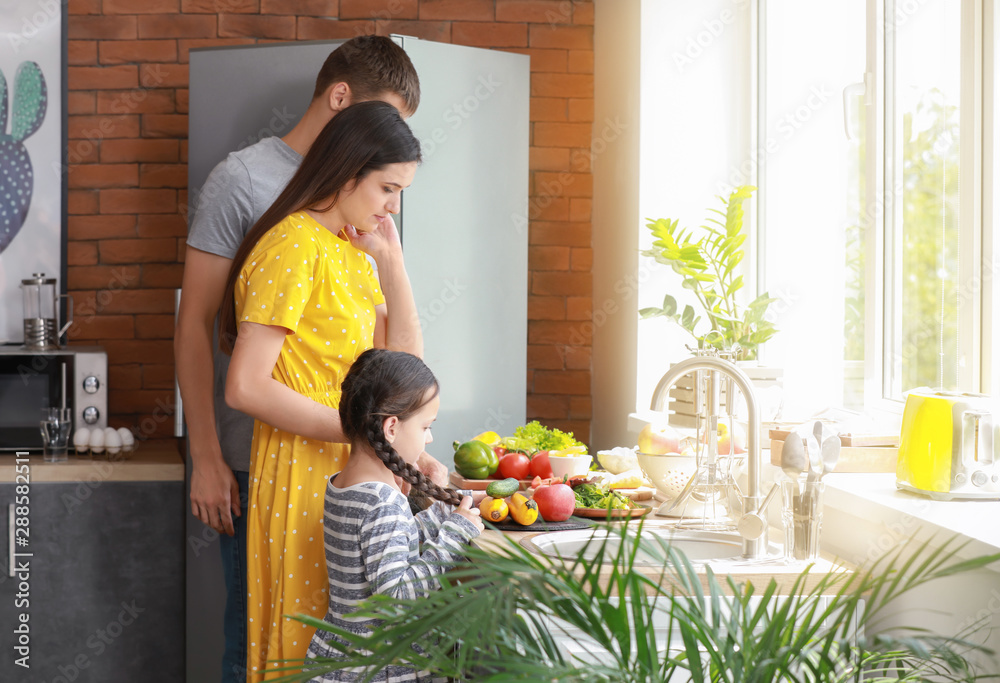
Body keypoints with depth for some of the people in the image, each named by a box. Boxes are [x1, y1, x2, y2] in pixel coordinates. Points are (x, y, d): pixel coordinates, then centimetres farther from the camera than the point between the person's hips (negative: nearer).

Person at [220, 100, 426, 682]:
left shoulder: (352, 250, 13)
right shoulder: (294, 245, -15)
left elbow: (405, 359, 9)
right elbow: (246, 387, -21)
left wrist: (390, 257, 4)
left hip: (353, 470, 9)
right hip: (303, 473, -9)